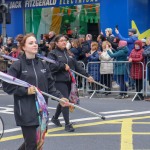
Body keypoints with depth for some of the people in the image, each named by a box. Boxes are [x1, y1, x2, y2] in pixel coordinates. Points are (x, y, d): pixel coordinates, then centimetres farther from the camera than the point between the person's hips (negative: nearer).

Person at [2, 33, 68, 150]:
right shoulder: (18, 65, -6)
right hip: (25, 111, -5)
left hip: (40, 109, 5)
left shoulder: (42, 65, 9)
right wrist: (25, 91, -16)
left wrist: (60, 97, -5)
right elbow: (7, 86, -7)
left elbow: (50, 86, 10)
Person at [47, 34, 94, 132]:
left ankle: (55, 118, 37)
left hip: (68, 80, 6)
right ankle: (67, 124, -5)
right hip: (59, 81, -6)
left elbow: (77, 66, 14)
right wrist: (63, 66, -16)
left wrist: (87, 75, 9)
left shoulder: (68, 53, 15)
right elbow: (51, 65, -19)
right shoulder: (53, 53, -3)